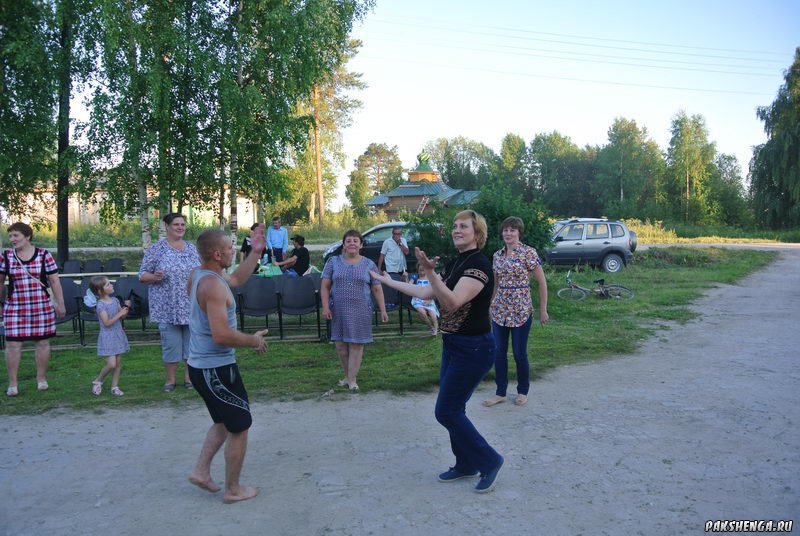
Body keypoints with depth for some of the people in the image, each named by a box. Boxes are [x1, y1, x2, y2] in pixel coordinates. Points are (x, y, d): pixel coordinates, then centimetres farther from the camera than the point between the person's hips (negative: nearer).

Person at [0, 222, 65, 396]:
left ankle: (41, 378, 23)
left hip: (41, 306, -1)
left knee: (42, 342, 6)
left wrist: (60, 303, 0)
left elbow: (55, 281, 0)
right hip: (14, 307, 1)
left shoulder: (44, 255, -2)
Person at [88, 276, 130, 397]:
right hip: (107, 337, -7)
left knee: (118, 363, 8)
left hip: (118, 335, 7)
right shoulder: (100, 305, -15)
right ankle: (97, 382, 14)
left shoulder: (115, 300, 5)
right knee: (111, 364, -10)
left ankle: (115, 386, 17)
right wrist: (120, 313, -19)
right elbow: (107, 323, -20)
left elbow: (122, 316, 12)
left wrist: (126, 308, -6)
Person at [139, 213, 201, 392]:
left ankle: (189, 377, 23)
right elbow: (142, 275, -3)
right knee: (171, 344, 2)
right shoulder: (156, 249, -2)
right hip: (167, 308, -3)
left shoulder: (192, 248, 10)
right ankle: (170, 379, 18)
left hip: (192, 307, 4)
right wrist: (155, 277, -22)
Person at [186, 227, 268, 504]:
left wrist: (256, 252, 19)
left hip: (202, 365, 10)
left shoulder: (199, 275, 6)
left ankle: (201, 471, 27)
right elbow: (221, 335, -31)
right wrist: (254, 340, -16)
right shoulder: (213, 285, -24)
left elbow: (236, 279, 25)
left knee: (224, 422, 26)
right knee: (239, 427, 7)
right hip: (216, 369, -10)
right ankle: (233, 490, 18)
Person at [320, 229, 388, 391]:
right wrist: (325, 307, -7)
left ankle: (352, 380, 9)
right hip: (338, 311, 1)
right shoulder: (333, 262, 4)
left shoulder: (369, 265, 5)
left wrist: (383, 310, 1)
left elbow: (377, 289, 5)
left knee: (356, 344, 0)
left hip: (360, 311, -1)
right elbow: (325, 286, 3)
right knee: (340, 345, 6)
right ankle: (347, 375, 24)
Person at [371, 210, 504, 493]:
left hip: (474, 348, -9)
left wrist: (429, 271, -43)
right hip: (452, 345, 9)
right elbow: (427, 293, 16)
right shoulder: (455, 263, 10)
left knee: (447, 411, -4)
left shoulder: (479, 264, -18)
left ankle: (489, 461, 12)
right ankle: (466, 465, 30)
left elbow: (452, 302, -30)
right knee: (452, 409, 14)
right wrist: (390, 282, 22)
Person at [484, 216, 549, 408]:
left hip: (521, 310, -5)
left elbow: (542, 282, -6)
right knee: (499, 352, 7)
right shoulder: (497, 255, 7)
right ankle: (500, 393, 20)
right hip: (499, 311, 5)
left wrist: (543, 310, -6)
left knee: (520, 353, 4)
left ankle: (523, 392, 25)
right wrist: (489, 305, 16)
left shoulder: (529, 253, -9)